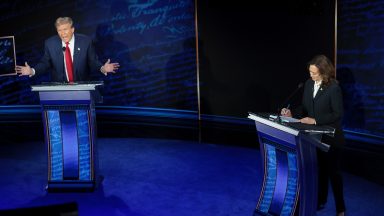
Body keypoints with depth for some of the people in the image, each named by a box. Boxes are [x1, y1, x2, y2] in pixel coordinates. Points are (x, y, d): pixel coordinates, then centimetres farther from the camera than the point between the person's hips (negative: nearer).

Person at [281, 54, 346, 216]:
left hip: (330, 137, -5)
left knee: (333, 171, 6)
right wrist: (293, 115, -8)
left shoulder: (333, 88, -17)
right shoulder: (308, 84, 2)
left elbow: (338, 114, -17)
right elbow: (304, 108, 9)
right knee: (319, 169, 16)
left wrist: (316, 121, -24)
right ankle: (320, 201, 33)